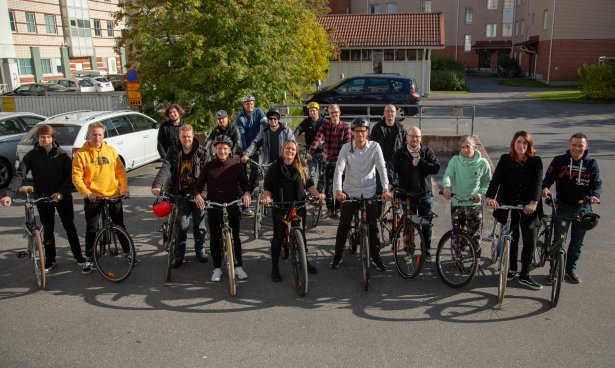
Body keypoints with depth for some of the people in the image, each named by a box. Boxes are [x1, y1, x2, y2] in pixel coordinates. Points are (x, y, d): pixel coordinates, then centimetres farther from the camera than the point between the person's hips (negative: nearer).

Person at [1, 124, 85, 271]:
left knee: (70, 227, 5)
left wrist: (62, 192, -18)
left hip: (62, 197, -1)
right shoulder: (32, 155, -2)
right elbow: (19, 175, -11)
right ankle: (50, 260, 21)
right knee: (48, 230, 9)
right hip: (43, 198, 1)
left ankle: (79, 257, 16)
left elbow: (70, 175, -5)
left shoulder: (61, 154, -2)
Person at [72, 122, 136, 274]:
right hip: (92, 197, -1)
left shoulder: (110, 151, 3)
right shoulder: (81, 153, -3)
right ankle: (89, 259, 20)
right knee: (91, 229, 7)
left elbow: (121, 171, 3)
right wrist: (87, 193, -19)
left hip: (113, 195, 2)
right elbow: (76, 177, -7)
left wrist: (125, 189, -7)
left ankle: (127, 253, 24)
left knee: (120, 225, 10)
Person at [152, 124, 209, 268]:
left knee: (199, 225, 11)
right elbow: (165, 169, -14)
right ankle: (179, 255, 15)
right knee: (181, 225, 3)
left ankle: (200, 251, 29)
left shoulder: (202, 152, -3)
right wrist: (157, 185, -30)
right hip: (180, 194, 0)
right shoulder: (173, 152, 0)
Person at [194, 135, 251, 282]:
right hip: (213, 208, 1)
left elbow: (245, 183, 3)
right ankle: (217, 268, 20)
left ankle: (238, 266, 18)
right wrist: (198, 195, -19)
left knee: (235, 237, 4)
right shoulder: (208, 166, 0)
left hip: (232, 206, -1)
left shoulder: (236, 165, -1)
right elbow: (199, 185, 2)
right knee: (215, 238, 9)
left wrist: (246, 193, -18)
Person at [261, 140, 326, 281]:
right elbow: (268, 187, 0)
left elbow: (309, 185, 8)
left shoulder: (301, 167, 4)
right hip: (280, 207, -2)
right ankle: (274, 267, 15)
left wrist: (317, 194, -10)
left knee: (301, 235, 10)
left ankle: (304, 262, 29)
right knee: (278, 236, 3)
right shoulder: (274, 168, -2)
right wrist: (267, 197, -20)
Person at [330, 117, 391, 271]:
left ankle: (376, 256, 23)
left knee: (373, 226, 6)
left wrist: (385, 189, -27)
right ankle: (337, 256, 23)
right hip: (349, 192, 0)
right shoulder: (346, 147, -7)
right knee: (343, 226, 7)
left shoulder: (375, 147, -7)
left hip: (369, 192, 0)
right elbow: (339, 169, -17)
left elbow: (382, 168, -14)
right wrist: (338, 190, -31)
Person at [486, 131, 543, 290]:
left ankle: (524, 275, 16)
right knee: (512, 239, 12)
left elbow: (537, 182, -14)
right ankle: (511, 269, 30)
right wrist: (490, 197, -31)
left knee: (530, 242, 1)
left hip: (529, 208, 0)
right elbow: (496, 179, -13)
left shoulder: (536, 161, -2)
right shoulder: (505, 159, -2)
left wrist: (533, 202, -31)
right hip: (508, 206, 0)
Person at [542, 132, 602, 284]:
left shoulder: (592, 164, -1)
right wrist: (545, 188, -28)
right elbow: (548, 177, -6)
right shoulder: (559, 161, -4)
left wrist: (595, 195, -27)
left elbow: (597, 183, -6)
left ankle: (570, 269, 31)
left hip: (583, 208, 2)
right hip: (563, 206, -2)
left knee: (577, 242, 14)